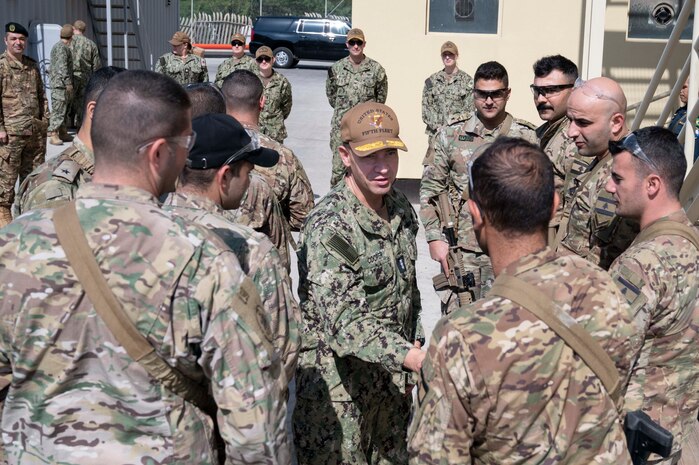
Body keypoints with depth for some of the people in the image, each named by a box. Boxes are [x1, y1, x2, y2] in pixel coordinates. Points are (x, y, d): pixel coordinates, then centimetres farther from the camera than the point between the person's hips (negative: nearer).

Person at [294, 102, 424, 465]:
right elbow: (345, 322, -29)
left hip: (392, 380, 7)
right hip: (338, 384, -7)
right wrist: (415, 357, -41)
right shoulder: (329, 227, -22)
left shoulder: (401, 208, 2)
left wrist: (410, 366, 14)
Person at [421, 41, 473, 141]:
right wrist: (437, 126, -8)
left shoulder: (467, 81, 5)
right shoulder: (431, 81, 12)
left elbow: (469, 109, -1)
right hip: (435, 133, 2)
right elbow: (426, 107, 7)